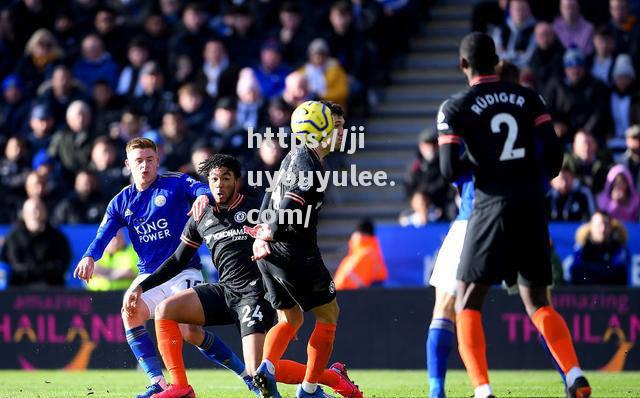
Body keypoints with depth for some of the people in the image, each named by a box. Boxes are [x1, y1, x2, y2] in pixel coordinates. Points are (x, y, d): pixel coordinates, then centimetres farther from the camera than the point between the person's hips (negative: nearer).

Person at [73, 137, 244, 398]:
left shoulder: (175, 183, -3)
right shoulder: (121, 202, 8)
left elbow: (201, 188, -22)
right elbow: (103, 235, -3)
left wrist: (203, 196, -47)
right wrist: (90, 257, -24)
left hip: (183, 271, -4)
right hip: (148, 275, 4)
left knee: (190, 332, -20)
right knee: (130, 313, -25)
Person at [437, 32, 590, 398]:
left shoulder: (456, 108, -1)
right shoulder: (528, 98, 9)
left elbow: (451, 170, -7)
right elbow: (554, 151, 4)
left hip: (494, 206, -4)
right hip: (532, 206, 4)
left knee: (467, 304, 5)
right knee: (538, 302, 17)